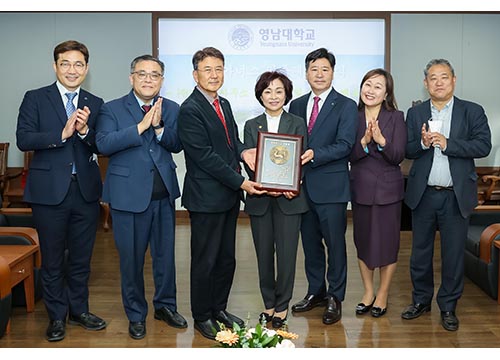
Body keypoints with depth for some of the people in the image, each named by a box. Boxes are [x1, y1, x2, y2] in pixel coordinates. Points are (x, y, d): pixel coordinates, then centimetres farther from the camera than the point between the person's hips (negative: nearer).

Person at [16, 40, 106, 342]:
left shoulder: (95, 104, 8)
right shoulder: (35, 99, 0)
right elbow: (23, 139, -10)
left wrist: (85, 131, -18)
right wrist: (62, 133, -21)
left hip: (86, 190, 3)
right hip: (50, 190, -2)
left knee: (81, 258, 14)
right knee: (52, 260, 9)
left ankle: (79, 310, 31)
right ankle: (57, 317, 24)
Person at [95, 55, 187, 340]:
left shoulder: (172, 109, 7)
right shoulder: (112, 109, -2)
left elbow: (177, 145, -3)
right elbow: (104, 144, -17)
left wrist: (159, 126, -19)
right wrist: (141, 126, -21)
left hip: (164, 194, 3)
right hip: (129, 194, -3)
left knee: (166, 254, 14)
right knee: (132, 258, 8)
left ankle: (165, 305, 33)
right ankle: (136, 314, 25)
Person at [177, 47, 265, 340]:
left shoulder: (224, 104, 12)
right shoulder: (190, 110, -15)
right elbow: (205, 156, -19)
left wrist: (243, 152, -4)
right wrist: (241, 181, -17)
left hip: (229, 195, 8)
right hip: (206, 197, -8)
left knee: (227, 258, 17)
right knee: (205, 261, 5)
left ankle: (219, 308, 34)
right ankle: (202, 317, 22)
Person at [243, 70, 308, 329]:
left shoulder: (298, 124, 5)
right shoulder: (251, 126, 9)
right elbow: (248, 163, 1)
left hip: (289, 199, -1)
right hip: (260, 199, 2)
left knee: (286, 253, -2)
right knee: (264, 254, 7)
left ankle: (282, 306, 14)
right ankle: (269, 304, 23)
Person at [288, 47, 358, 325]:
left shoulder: (346, 106, -3)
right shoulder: (296, 105, 13)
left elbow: (345, 145, -13)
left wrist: (314, 154, -26)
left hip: (331, 186, -5)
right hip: (302, 185, 5)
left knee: (335, 243, 2)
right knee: (310, 241, 15)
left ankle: (335, 298, 15)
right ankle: (316, 291, 30)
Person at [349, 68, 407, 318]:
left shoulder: (396, 117, -4)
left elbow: (398, 156, -10)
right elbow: (349, 155, -5)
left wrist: (381, 140, -26)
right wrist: (365, 141, -22)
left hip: (387, 189, -2)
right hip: (360, 188, 3)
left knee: (387, 242, 6)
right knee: (362, 241, 12)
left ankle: (382, 295, 24)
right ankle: (368, 292, 29)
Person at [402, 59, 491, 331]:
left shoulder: (473, 112, 1)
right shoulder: (415, 113, 8)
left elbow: (483, 145, -11)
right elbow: (407, 150, 2)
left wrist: (447, 143, -20)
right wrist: (423, 143, -19)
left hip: (456, 196, -2)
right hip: (423, 194, 2)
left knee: (453, 254, 6)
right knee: (420, 251, 12)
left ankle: (448, 306, 21)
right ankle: (421, 300, 29)